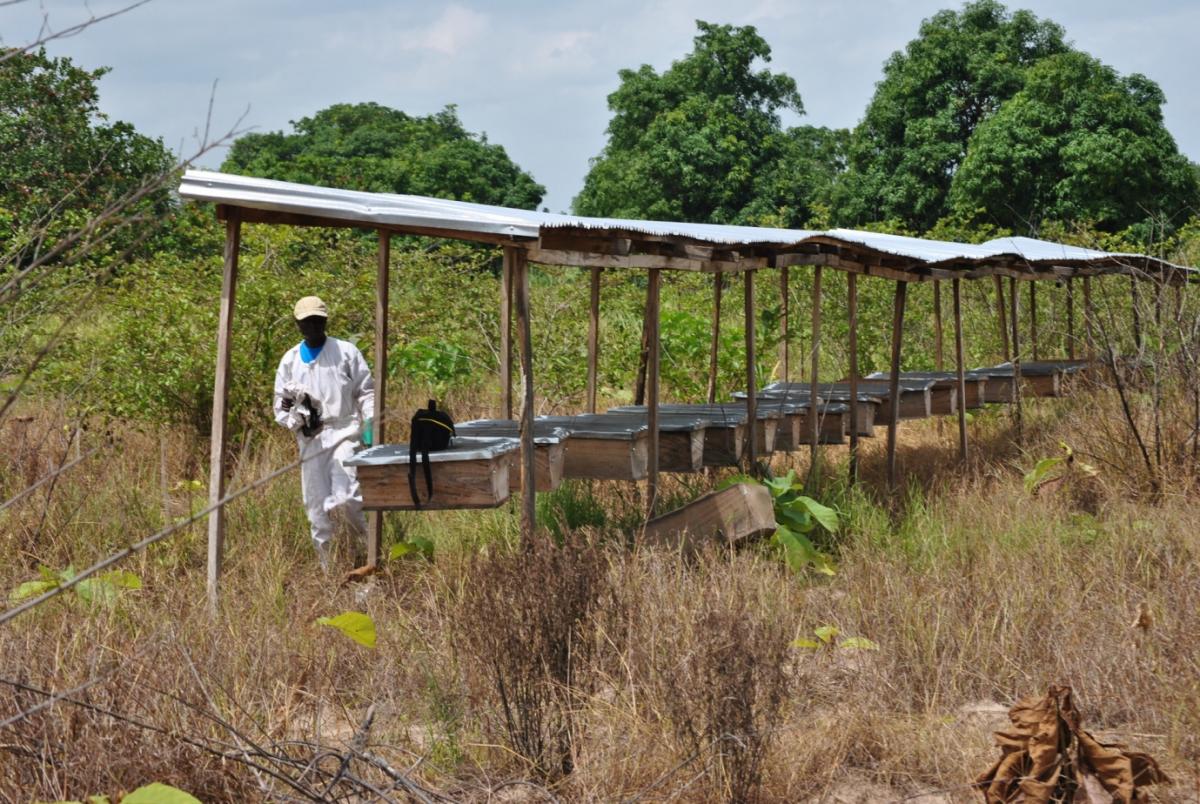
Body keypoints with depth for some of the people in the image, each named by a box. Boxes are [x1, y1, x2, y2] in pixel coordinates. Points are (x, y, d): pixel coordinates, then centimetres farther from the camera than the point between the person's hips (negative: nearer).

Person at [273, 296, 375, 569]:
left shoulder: (346, 352, 7)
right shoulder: (290, 360, 15)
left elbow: (366, 392, 6)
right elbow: (280, 406, 18)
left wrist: (370, 423, -10)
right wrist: (295, 421, -3)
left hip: (345, 434, -3)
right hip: (311, 441, 3)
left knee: (344, 500, -21)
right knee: (318, 511, 2)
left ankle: (369, 544, 1)